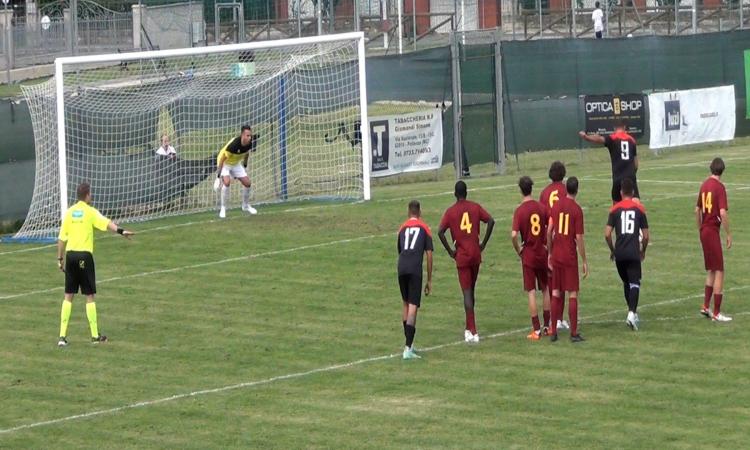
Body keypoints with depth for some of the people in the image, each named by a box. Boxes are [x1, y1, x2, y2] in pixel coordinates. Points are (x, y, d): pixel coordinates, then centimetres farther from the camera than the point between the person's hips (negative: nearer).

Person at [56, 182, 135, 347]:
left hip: (70, 254, 4)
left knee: (68, 296, 8)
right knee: (89, 296, 3)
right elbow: (106, 223, -22)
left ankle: (62, 335, 3)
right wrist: (120, 231, -35)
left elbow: (61, 238, 8)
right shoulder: (90, 212, -4)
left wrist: (60, 259, 15)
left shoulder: (69, 212, 8)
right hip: (84, 255, -4)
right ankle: (95, 335, 6)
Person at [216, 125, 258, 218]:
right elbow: (222, 157, -30)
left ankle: (246, 206, 27)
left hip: (236, 163, 6)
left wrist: (244, 164, 17)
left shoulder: (250, 143, -19)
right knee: (226, 182, -28)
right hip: (225, 163, -6)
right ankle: (222, 208, -17)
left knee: (247, 183, 3)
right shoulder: (233, 145, -38)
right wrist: (218, 173, -27)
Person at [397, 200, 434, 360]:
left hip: (401, 268, 4)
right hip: (415, 269, -3)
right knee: (413, 307, -6)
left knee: (406, 305, 20)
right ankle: (408, 348, -14)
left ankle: (409, 344, 26)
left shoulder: (402, 228, 20)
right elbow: (429, 255, 8)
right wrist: (429, 280, 12)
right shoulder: (424, 229, 11)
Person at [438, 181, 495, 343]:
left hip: (462, 256, -3)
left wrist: (450, 251, -4)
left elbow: (440, 232, -14)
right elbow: (491, 221, -7)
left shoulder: (450, 211, -3)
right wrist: (483, 244, 0)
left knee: (467, 292, -4)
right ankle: (469, 328, 23)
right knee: (471, 290, 16)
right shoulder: (475, 207, 3)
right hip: (476, 254, 3)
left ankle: (472, 332, -11)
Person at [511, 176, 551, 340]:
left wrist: (518, 250, -5)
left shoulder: (519, 211, -13)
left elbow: (514, 235, -22)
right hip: (543, 253, 3)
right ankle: (547, 325, 21)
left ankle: (536, 330, -1)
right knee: (546, 290, 16)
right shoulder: (542, 208, -2)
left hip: (528, 255, -3)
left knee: (531, 292, 0)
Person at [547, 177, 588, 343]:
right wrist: (585, 262, -4)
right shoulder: (577, 210, -11)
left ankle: (553, 332, 12)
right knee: (573, 294, -1)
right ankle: (574, 333, -2)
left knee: (556, 293, 10)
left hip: (556, 256, 4)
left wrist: (550, 253, 14)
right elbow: (579, 239, -11)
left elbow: (549, 231, 3)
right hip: (570, 257, -4)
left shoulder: (556, 206, 2)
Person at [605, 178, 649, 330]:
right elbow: (645, 236, 5)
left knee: (626, 282, 18)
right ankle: (632, 313, -22)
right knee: (634, 283, -3)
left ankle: (632, 312, 26)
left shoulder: (615, 209, 3)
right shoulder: (639, 209, 3)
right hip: (634, 253, -2)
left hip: (619, 253, 2)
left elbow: (607, 234, -1)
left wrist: (612, 250, 16)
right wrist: (643, 251, 22)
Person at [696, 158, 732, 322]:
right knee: (719, 271, -3)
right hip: (713, 232, -8)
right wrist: (728, 234, -13)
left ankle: (706, 307, 21)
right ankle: (716, 313, -4)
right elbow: (723, 213, -20)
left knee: (711, 270, 18)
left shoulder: (704, 185, 9)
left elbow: (697, 210, 16)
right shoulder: (720, 187, -13)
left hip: (704, 231, 8)